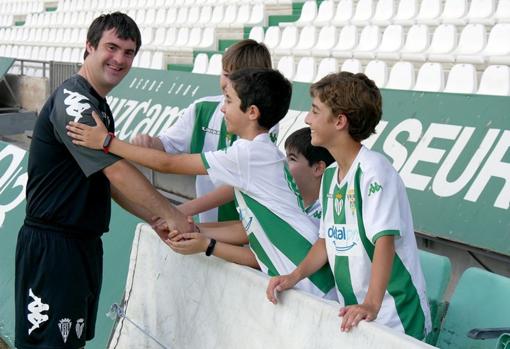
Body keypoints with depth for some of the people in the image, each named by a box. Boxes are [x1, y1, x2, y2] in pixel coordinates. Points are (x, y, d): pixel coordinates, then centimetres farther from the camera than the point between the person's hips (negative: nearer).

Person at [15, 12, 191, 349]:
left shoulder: (99, 107, 14)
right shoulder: (73, 101, -17)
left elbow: (109, 182, 14)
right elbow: (117, 172, -22)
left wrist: (157, 219, 5)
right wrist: (171, 214, -14)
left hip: (85, 242, 10)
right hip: (51, 245, -10)